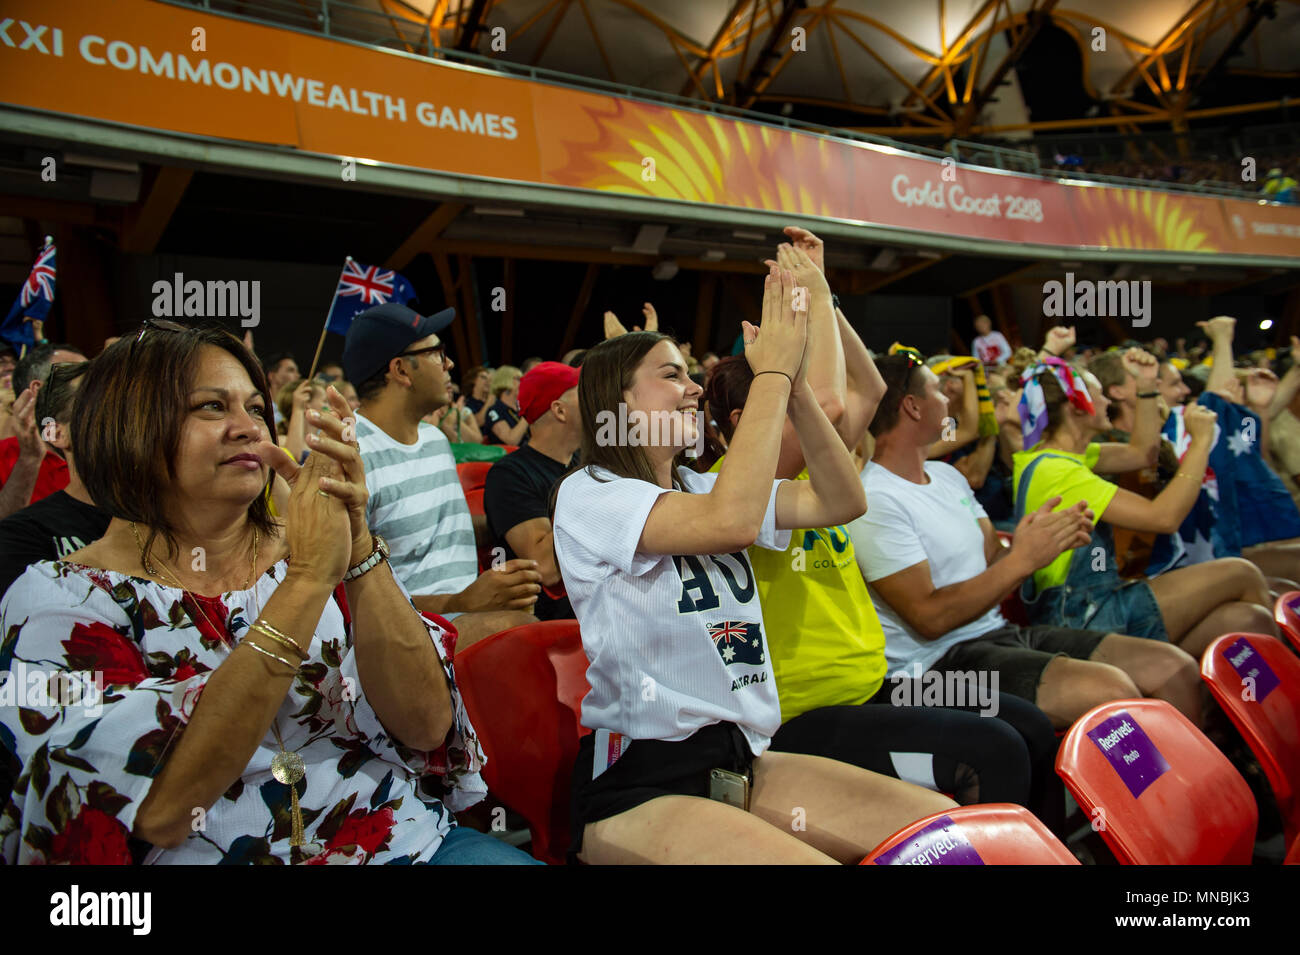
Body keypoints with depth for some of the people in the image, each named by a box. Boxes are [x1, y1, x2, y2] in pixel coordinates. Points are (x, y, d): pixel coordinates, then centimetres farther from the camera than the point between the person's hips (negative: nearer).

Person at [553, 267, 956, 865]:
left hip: (742, 757, 7)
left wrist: (796, 385, -5)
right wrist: (772, 371, -18)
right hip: (637, 781, -7)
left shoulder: (701, 487, 14)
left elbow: (840, 501, 5)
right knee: (815, 860, -29)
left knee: (951, 826, -5)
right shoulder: (588, 494, -9)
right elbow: (732, 521, -26)